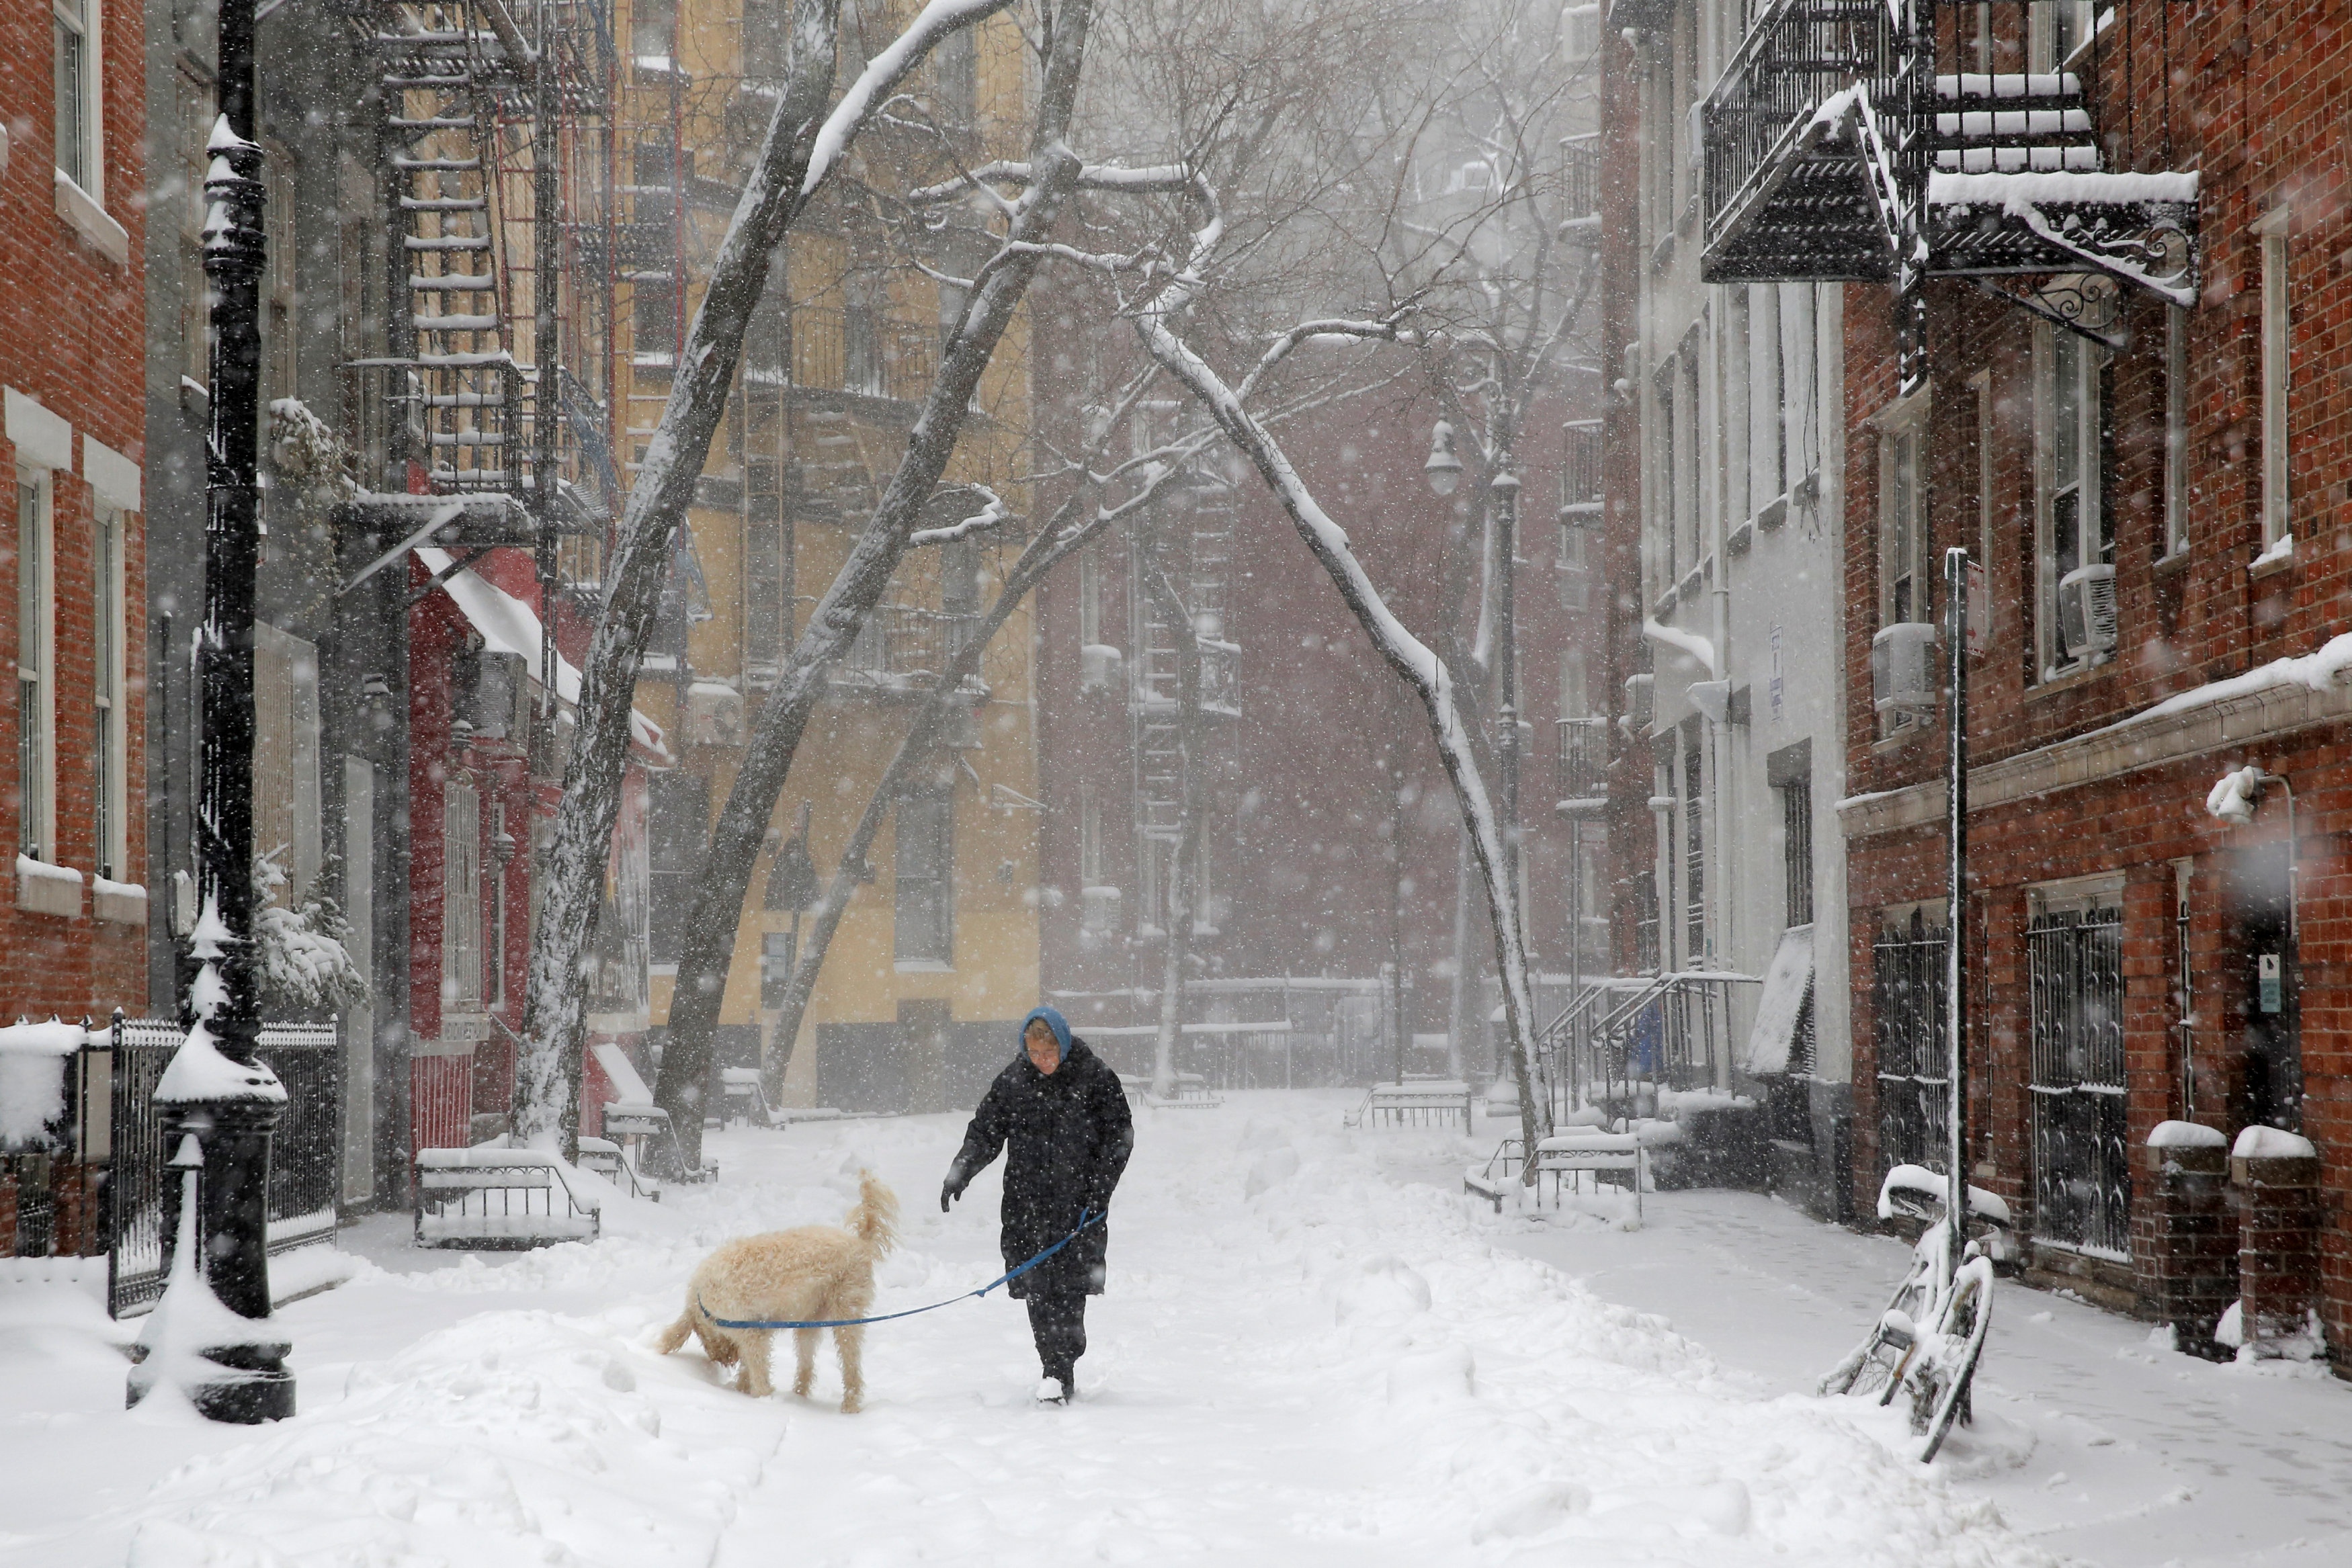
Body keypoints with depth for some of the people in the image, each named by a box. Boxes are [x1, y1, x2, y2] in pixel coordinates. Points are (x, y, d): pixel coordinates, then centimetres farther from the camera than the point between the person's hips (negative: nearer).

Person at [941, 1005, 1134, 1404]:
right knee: (1037, 1290, 0)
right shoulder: (1013, 1080, 5)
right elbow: (985, 1132, 9)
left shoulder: (1096, 1078, -2)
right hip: (1026, 1204, 3)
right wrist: (959, 1173, -6)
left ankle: (1059, 1373, -8)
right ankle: (1061, 1376, 8)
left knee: (1069, 1288, -10)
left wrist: (1098, 1192, -8)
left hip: (1077, 1203, -3)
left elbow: (1118, 1137, 0)